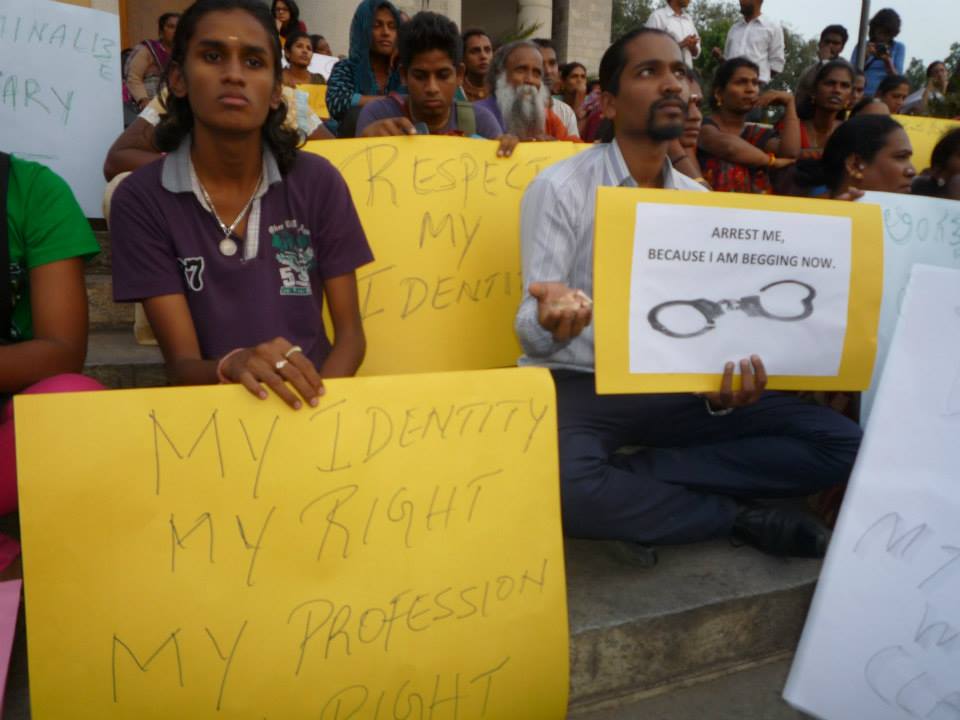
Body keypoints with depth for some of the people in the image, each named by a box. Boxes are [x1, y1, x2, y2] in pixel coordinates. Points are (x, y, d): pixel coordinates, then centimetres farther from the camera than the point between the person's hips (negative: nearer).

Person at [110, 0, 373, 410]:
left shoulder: (318, 181, -3)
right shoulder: (140, 199, -5)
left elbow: (351, 334, 0)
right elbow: (181, 362, -8)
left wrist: (315, 402, -19)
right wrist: (231, 367, -29)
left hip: (309, 399, 1)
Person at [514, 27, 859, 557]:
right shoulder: (558, 188, -9)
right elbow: (532, 333, -12)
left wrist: (722, 385, -19)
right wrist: (551, 321, -38)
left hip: (674, 386, 5)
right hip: (578, 385, -4)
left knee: (839, 442, -9)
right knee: (560, 486, -39)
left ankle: (628, 475, -15)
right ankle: (740, 515, -13)